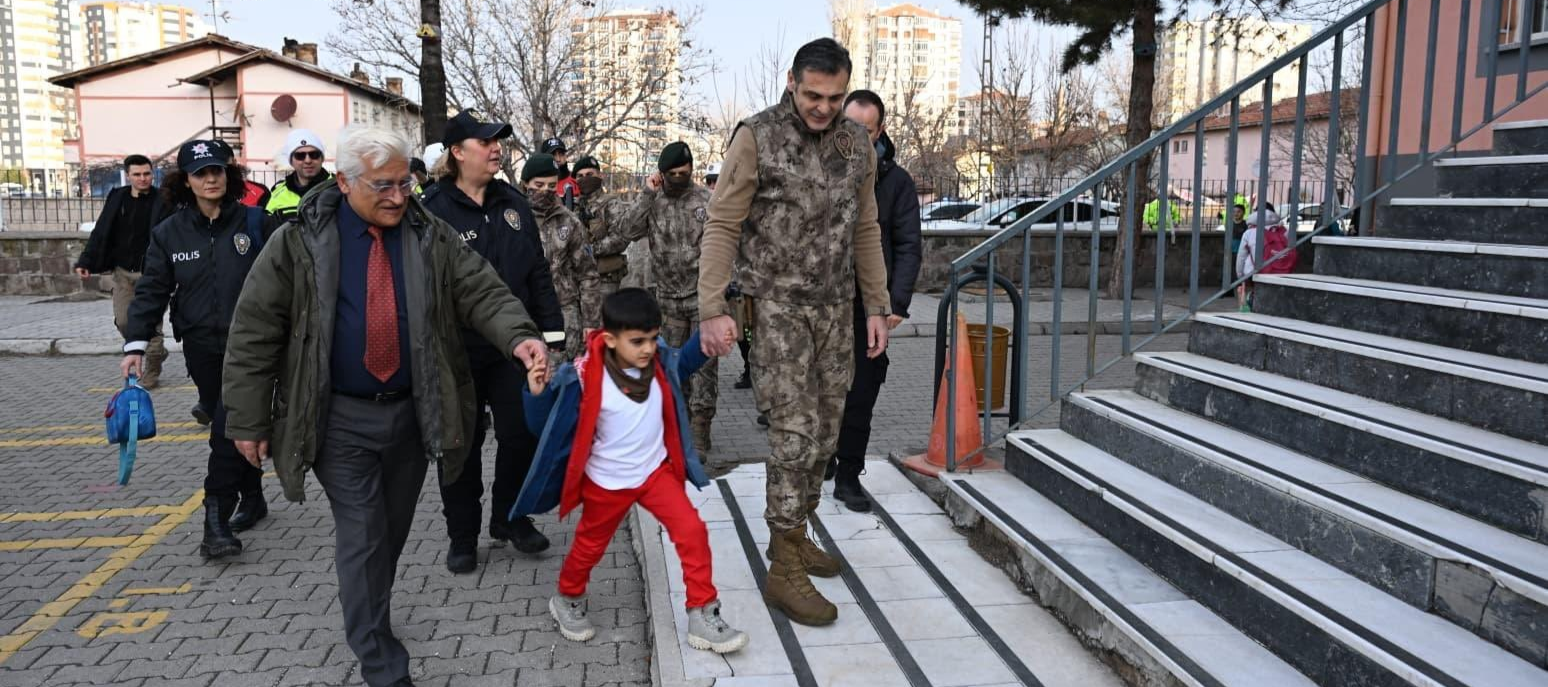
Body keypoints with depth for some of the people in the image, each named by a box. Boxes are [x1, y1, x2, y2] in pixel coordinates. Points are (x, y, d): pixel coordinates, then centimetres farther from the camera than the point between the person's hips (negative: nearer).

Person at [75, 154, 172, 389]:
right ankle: (156, 351, 27)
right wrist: (85, 261, 1)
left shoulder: (162, 201, -6)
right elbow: (101, 233, 8)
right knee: (123, 321, 2)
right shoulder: (117, 198, 5)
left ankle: (151, 373, 13)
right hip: (123, 271, 4)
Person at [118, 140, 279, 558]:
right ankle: (252, 500, 26)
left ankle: (217, 519, -8)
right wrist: (136, 343, -7)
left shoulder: (255, 222, -2)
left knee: (230, 428, -12)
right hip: (201, 347, 3)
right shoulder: (169, 233, 5)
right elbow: (152, 290, 3)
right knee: (226, 426, 11)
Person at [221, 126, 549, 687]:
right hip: (341, 419, -3)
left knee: (393, 530, 18)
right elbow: (255, 330, -5)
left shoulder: (431, 238, -1)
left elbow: (484, 293, -7)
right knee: (361, 537, -3)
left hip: (412, 412, 3)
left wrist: (518, 336, -29)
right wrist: (249, 421, -5)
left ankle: (368, 616, 43)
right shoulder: (299, 242, -7)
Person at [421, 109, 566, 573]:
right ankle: (462, 538, 23)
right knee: (462, 443, 8)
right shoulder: (434, 209, -9)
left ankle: (511, 518, 30)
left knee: (522, 433, 7)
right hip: (458, 350, -4)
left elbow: (537, 272, 12)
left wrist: (551, 324, 7)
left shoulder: (513, 204, 9)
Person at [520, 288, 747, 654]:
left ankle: (703, 616, 2)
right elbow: (545, 426, -16)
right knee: (589, 546, 17)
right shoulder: (586, 378, -25)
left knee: (693, 532, -9)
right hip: (607, 483, -3)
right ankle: (567, 600, 47)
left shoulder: (658, 362, -10)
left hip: (656, 471, 3)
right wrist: (537, 395, -36)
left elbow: (683, 365, 16)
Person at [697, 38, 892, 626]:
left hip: (835, 308, 6)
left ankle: (792, 535, 26)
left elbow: (866, 231, 14)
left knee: (825, 430, 9)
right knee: (796, 429, -11)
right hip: (777, 305, -6)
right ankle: (785, 571, -3)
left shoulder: (858, 146, 8)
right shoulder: (756, 138, -8)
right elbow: (722, 226, -9)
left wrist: (876, 306, 11)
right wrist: (713, 309, -15)